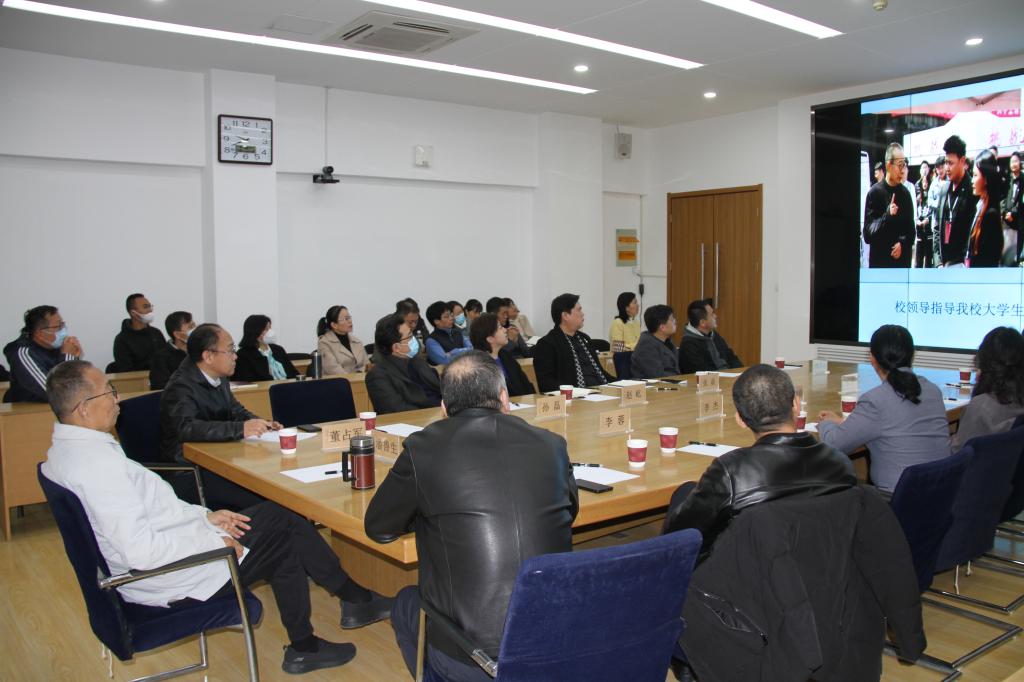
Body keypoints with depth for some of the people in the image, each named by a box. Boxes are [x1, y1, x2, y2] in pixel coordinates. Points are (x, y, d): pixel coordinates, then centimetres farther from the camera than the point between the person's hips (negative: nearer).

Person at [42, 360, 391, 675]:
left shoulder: (66, 450, 4)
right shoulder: (97, 464, -29)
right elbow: (142, 551, -31)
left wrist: (204, 516, 5)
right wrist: (213, 540, -19)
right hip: (170, 583, -9)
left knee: (273, 515, 11)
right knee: (285, 537, 2)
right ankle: (356, 600, 25)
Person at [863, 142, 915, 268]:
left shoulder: (905, 193, 7)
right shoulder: (874, 192, -5)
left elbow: (911, 229, 14)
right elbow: (867, 234, -10)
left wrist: (903, 243, -6)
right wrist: (887, 215, -22)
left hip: (902, 262, 4)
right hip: (879, 261, -4)